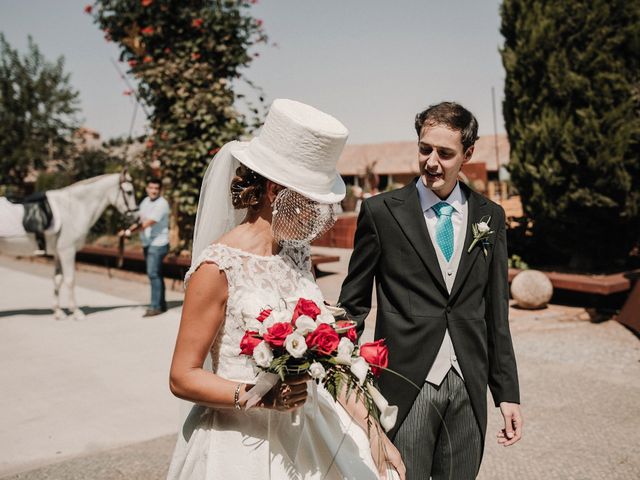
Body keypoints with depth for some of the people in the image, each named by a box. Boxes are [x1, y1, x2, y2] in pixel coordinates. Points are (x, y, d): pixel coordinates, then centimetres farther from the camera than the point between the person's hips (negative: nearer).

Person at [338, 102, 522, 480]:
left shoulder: (490, 217, 6)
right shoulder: (381, 212, -4)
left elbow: (496, 312, 10)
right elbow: (353, 304, 1)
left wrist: (508, 393, 10)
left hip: (468, 391, 3)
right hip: (405, 388, -3)